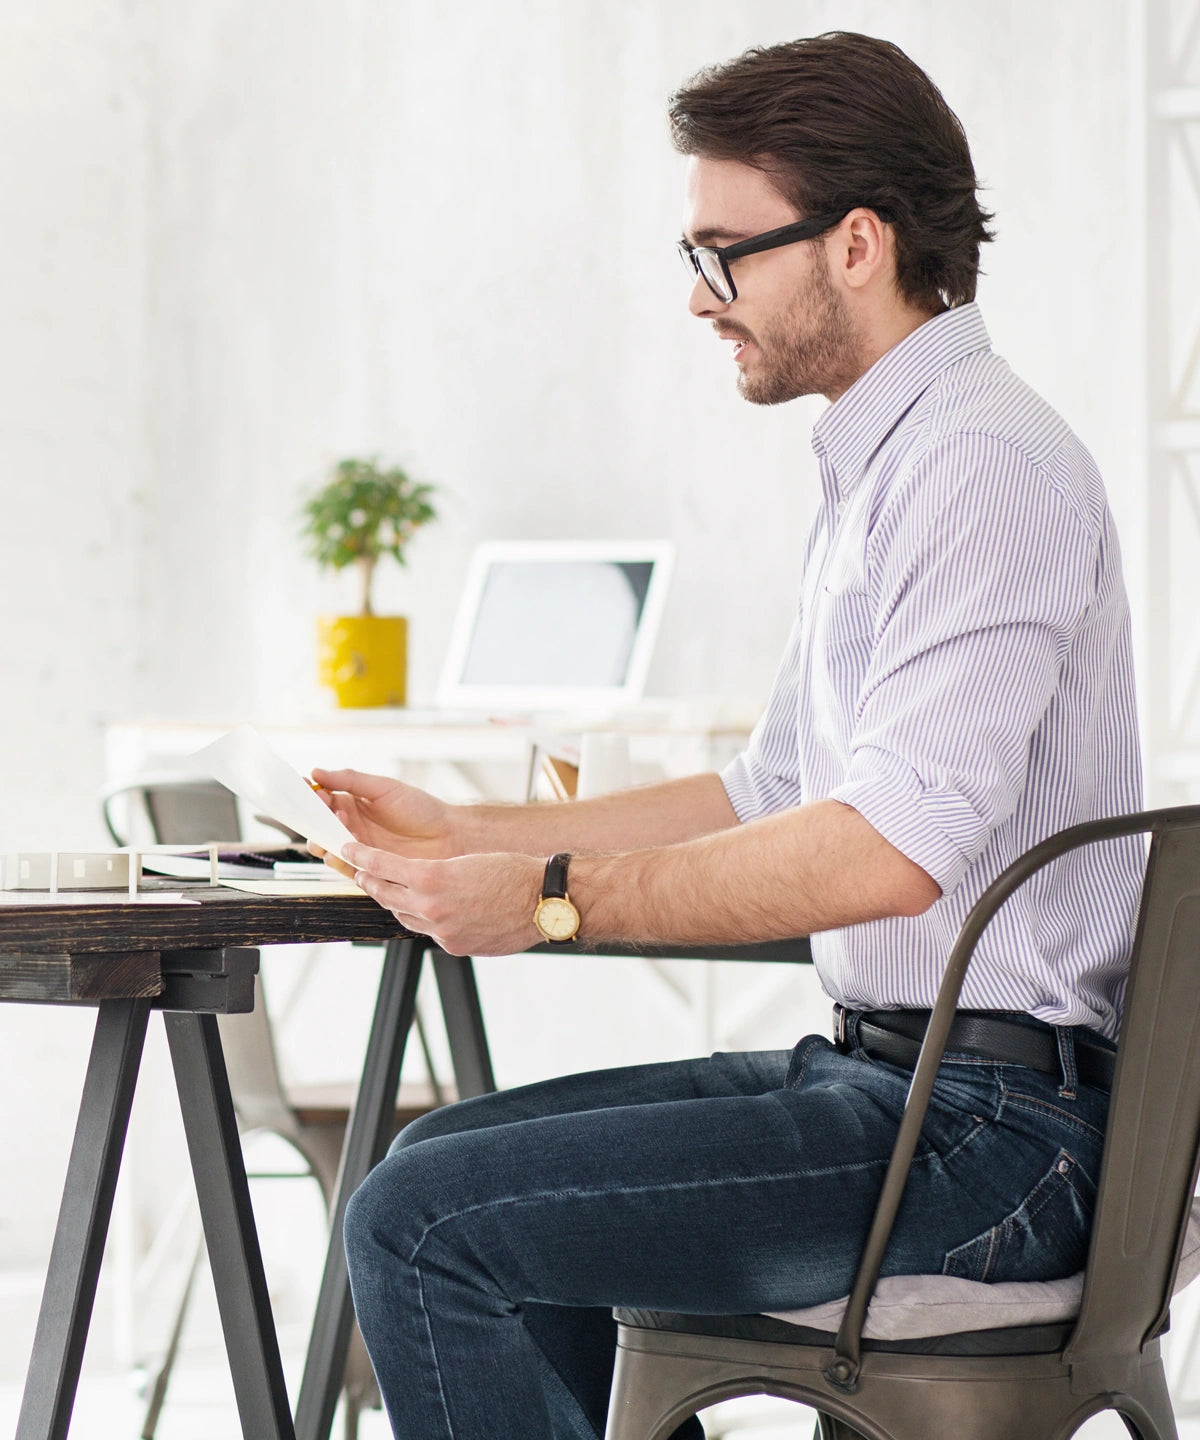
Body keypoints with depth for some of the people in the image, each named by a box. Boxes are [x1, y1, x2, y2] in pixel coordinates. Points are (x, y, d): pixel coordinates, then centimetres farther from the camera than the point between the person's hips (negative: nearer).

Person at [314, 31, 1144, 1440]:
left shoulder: (987, 463, -16)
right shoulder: (879, 467, 18)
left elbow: (893, 847, -26)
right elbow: (772, 797, 24)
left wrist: (557, 896, -24)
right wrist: (466, 834, 19)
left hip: (991, 1126, -10)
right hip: (881, 1069, 10)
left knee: (419, 1223, -15)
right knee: (446, 1156, 16)